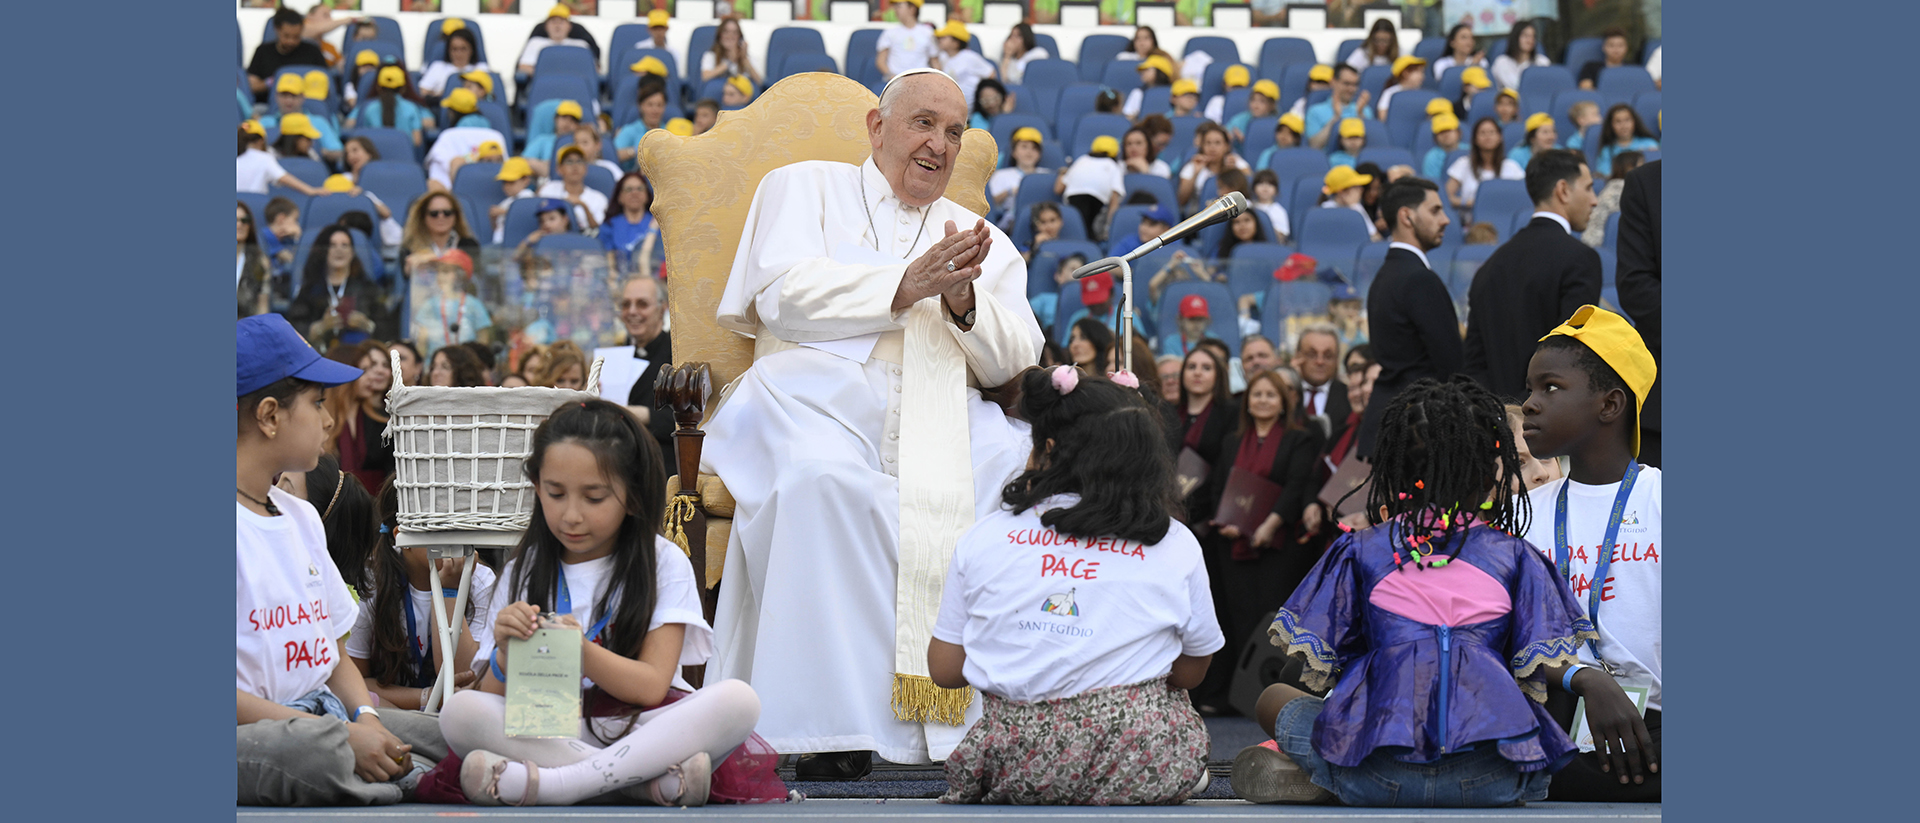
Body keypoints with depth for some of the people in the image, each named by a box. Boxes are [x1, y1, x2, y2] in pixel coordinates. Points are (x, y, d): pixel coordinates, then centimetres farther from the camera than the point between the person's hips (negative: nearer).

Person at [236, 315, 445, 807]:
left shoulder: (302, 516, 19)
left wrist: (366, 717, -3)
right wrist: (345, 738, -21)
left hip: (321, 718, 7)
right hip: (251, 734, -7)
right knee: (314, 746, -39)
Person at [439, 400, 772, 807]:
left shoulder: (664, 564, 4)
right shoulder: (525, 571, 10)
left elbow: (652, 686, -7)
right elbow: (496, 697, 3)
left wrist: (580, 652, -25)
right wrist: (507, 655, -21)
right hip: (552, 734, 1)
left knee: (738, 699, -29)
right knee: (459, 712, -26)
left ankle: (554, 783, -36)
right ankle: (651, 778, -31)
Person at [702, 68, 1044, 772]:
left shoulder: (983, 241, 27)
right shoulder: (805, 186, 20)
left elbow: (1014, 363, 14)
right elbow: (783, 296, 1)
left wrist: (964, 302, -6)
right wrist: (907, 286, -8)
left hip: (942, 415, 3)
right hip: (818, 392, -3)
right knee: (824, 478, -38)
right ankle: (831, 724, -35)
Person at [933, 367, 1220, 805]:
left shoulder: (982, 538, 2)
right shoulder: (1176, 544, 1)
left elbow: (945, 670, 7)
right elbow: (1190, 673, 10)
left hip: (1016, 767, 1)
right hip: (1139, 769, -1)